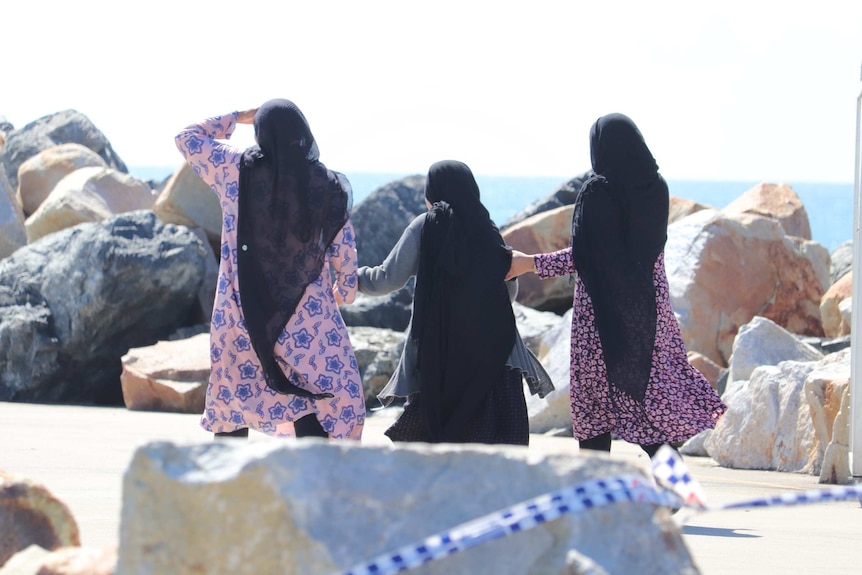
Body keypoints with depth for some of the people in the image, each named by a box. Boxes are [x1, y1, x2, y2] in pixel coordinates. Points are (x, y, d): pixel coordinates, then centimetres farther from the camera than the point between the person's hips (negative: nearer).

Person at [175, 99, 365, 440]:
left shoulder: (236, 171, -7)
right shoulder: (328, 186, -4)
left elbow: (188, 139, 9)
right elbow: (344, 251, 6)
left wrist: (236, 118, 18)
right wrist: (347, 290, 24)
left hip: (240, 316, 1)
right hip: (307, 320, -1)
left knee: (232, 401, 15)